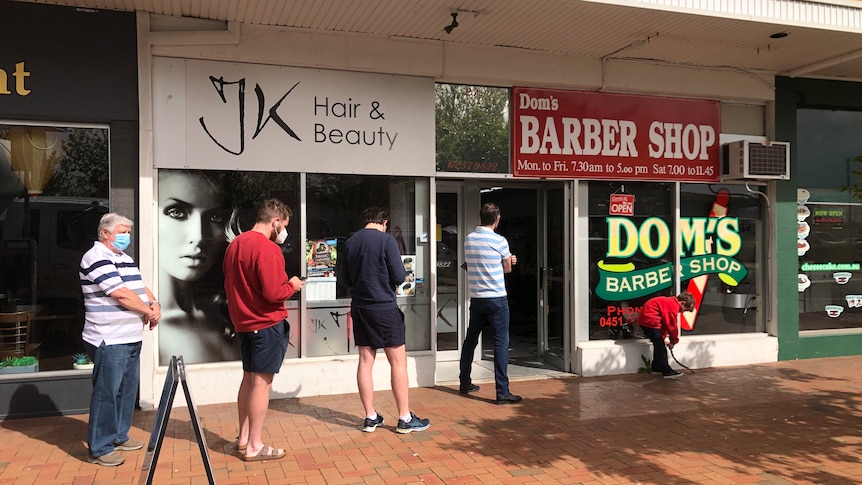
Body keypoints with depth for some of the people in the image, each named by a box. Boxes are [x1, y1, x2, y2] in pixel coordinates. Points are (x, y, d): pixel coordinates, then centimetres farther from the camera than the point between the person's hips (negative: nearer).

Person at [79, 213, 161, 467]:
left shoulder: (125, 258, 17)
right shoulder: (96, 258, -13)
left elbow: (141, 287, 19)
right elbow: (121, 294, -20)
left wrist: (155, 305, -2)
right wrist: (149, 311, -8)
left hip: (131, 338, 10)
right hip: (109, 340, -9)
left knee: (128, 389, 16)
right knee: (106, 393, -3)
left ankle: (119, 436, 29)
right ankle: (99, 449, 6)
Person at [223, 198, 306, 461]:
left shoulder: (235, 244, 9)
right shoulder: (268, 249, -20)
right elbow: (273, 293, -23)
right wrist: (293, 285, -6)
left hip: (244, 322, 9)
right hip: (267, 323, -9)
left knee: (249, 379, 17)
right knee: (262, 383, -2)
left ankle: (244, 437, 27)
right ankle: (254, 446, 5)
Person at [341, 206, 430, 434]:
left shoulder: (350, 242, 5)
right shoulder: (386, 240, -12)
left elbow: (346, 279, 11)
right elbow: (398, 277, -13)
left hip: (360, 308, 6)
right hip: (385, 307, -5)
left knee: (365, 361, 10)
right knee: (398, 362, 3)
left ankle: (370, 417, 15)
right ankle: (405, 419, 7)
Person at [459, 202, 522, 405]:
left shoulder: (469, 239, 4)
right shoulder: (499, 241, -11)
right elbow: (508, 269, 1)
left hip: (476, 298, 6)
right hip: (496, 298, -5)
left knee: (470, 340, 16)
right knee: (501, 343, -2)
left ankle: (465, 383, 27)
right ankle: (502, 392, -3)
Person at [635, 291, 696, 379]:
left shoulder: (669, 302, 17)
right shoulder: (673, 306, -15)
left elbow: (665, 322, 20)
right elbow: (672, 325, -12)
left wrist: (664, 337, 14)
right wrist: (673, 341, 1)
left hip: (645, 319, 11)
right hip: (650, 320, -11)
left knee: (659, 345, 20)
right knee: (660, 346, -6)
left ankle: (656, 368, 29)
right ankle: (667, 372, -3)